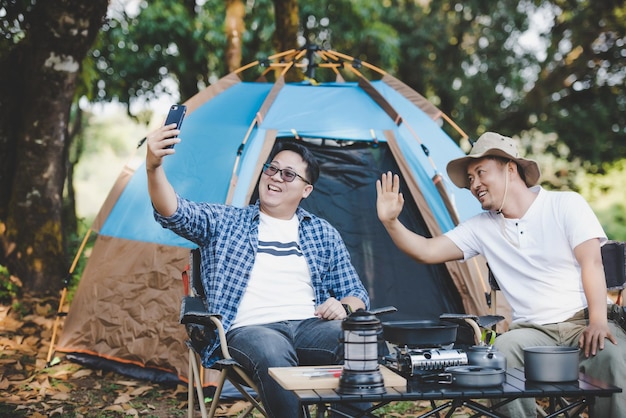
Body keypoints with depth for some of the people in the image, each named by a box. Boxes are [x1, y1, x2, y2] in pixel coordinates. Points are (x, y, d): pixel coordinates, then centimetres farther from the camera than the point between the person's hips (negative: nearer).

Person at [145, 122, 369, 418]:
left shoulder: (324, 234, 19)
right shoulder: (224, 223, 12)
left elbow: (356, 295, 20)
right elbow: (174, 213, -7)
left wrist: (344, 307, -6)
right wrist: (154, 166, -26)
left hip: (309, 327, 3)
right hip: (251, 329, -2)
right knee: (271, 351, -40)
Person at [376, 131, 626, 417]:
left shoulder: (566, 205, 1)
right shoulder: (482, 228, 12)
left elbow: (591, 262, -9)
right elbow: (427, 252, 8)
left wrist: (598, 321, -23)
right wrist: (390, 222, -8)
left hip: (583, 321, -2)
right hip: (533, 331, 3)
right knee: (504, 350, -31)